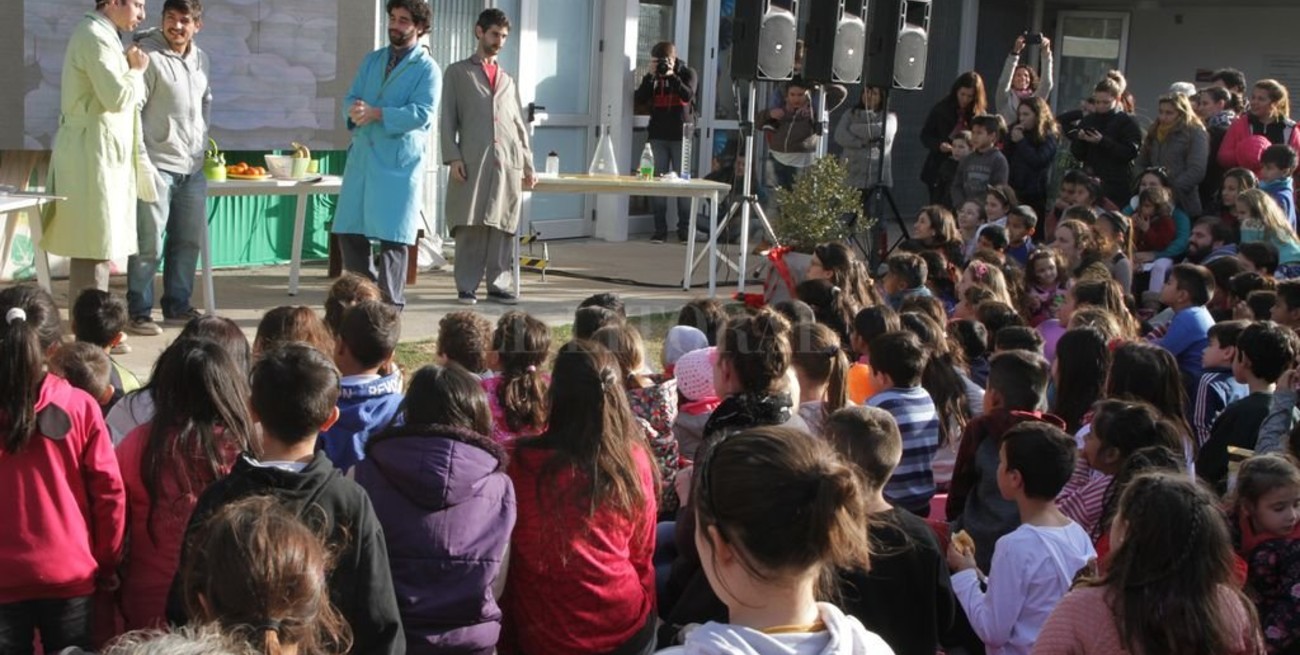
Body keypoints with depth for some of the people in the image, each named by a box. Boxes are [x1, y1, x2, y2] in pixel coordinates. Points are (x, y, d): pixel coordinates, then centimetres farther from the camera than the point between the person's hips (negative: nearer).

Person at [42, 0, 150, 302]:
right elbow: (117, 97, -20)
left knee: (95, 248, 12)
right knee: (94, 246, -10)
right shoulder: (95, 37, -13)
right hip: (94, 154, -10)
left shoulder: (102, 35, 19)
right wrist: (136, 70, -6)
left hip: (102, 153, 10)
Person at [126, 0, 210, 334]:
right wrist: (142, 161, -16)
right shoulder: (147, 55, -10)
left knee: (189, 240, 13)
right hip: (158, 165, -7)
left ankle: (177, 306, 24)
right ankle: (139, 312, 3)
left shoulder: (201, 59, 11)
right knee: (149, 243, -5)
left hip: (193, 167, 7)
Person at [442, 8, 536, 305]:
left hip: (508, 163, 4)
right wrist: (452, 157, -8)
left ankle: (498, 285, 6)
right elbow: (448, 119, 4)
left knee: (502, 227, 1)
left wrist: (528, 165, 14)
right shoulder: (457, 72, 12)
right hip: (472, 161, -4)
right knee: (469, 227, -6)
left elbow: (520, 125, 22)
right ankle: (467, 287, -2)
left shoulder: (508, 80, 25)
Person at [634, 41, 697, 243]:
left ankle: (685, 228, 6)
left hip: (680, 135, -2)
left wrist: (672, 75, -22)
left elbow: (687, 95, -16)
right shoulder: (653, 76, 8)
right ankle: (659, 228, 2)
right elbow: (640, 99, -4)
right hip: (658, 135, 2)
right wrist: (651, 76, -13)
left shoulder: (686, 73, 1)